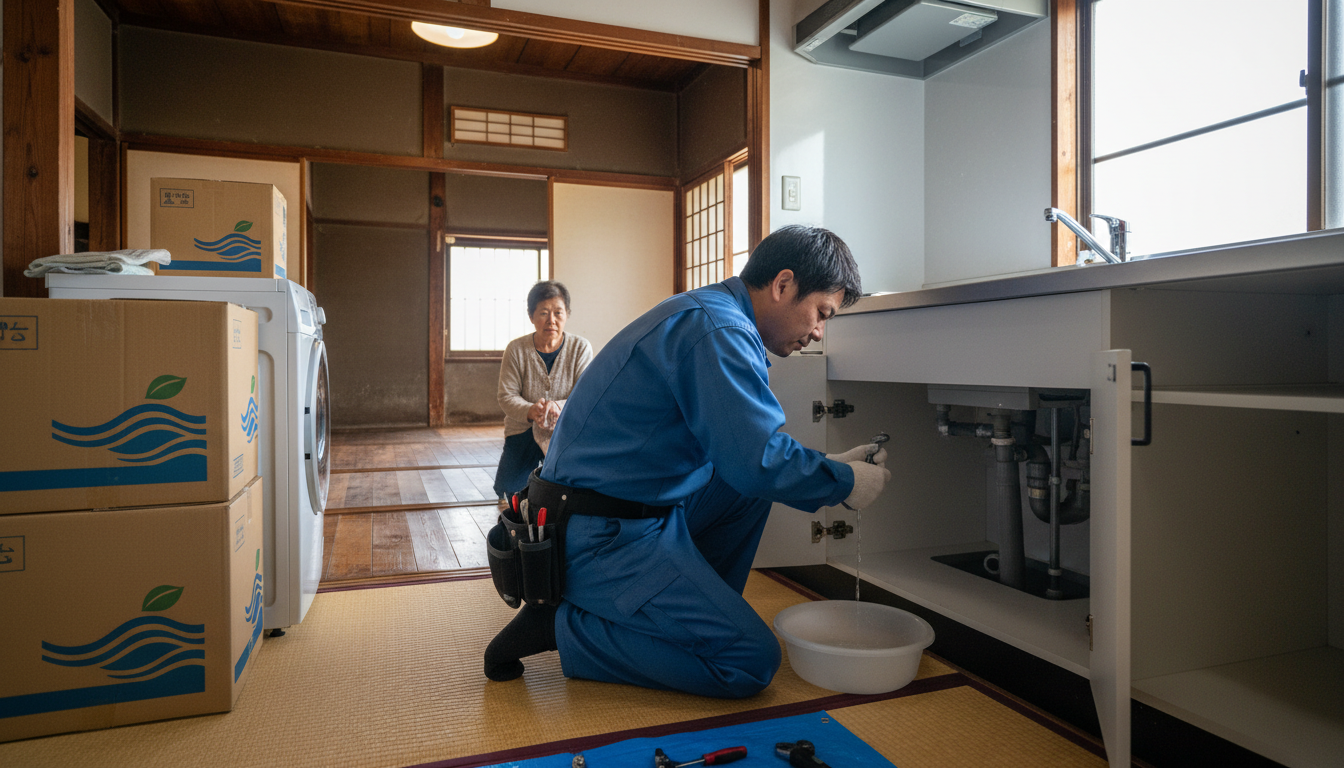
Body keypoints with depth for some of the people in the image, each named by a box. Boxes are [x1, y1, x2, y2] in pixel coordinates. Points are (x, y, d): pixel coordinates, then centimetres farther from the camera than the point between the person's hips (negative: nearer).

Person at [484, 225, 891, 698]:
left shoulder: (704, 314, 14)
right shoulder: (720, 331, -19)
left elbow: (746, 447, 21)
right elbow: (760, 461, -24)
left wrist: (829, 465, 14)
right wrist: (844, 483, -6)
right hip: (602, 536, -10)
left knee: (753, 482, 16)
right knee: (752, 662, -9)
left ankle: (696, 612, 19)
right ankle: (559, 627, -4)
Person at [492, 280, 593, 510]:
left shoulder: (581, 348, -9)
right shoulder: (516, 349, -8)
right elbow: (507, 396, -9)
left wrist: (558, 408, -37)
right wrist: (530, 411, -31)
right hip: (523, 430, 1)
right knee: (508, 491, -3)